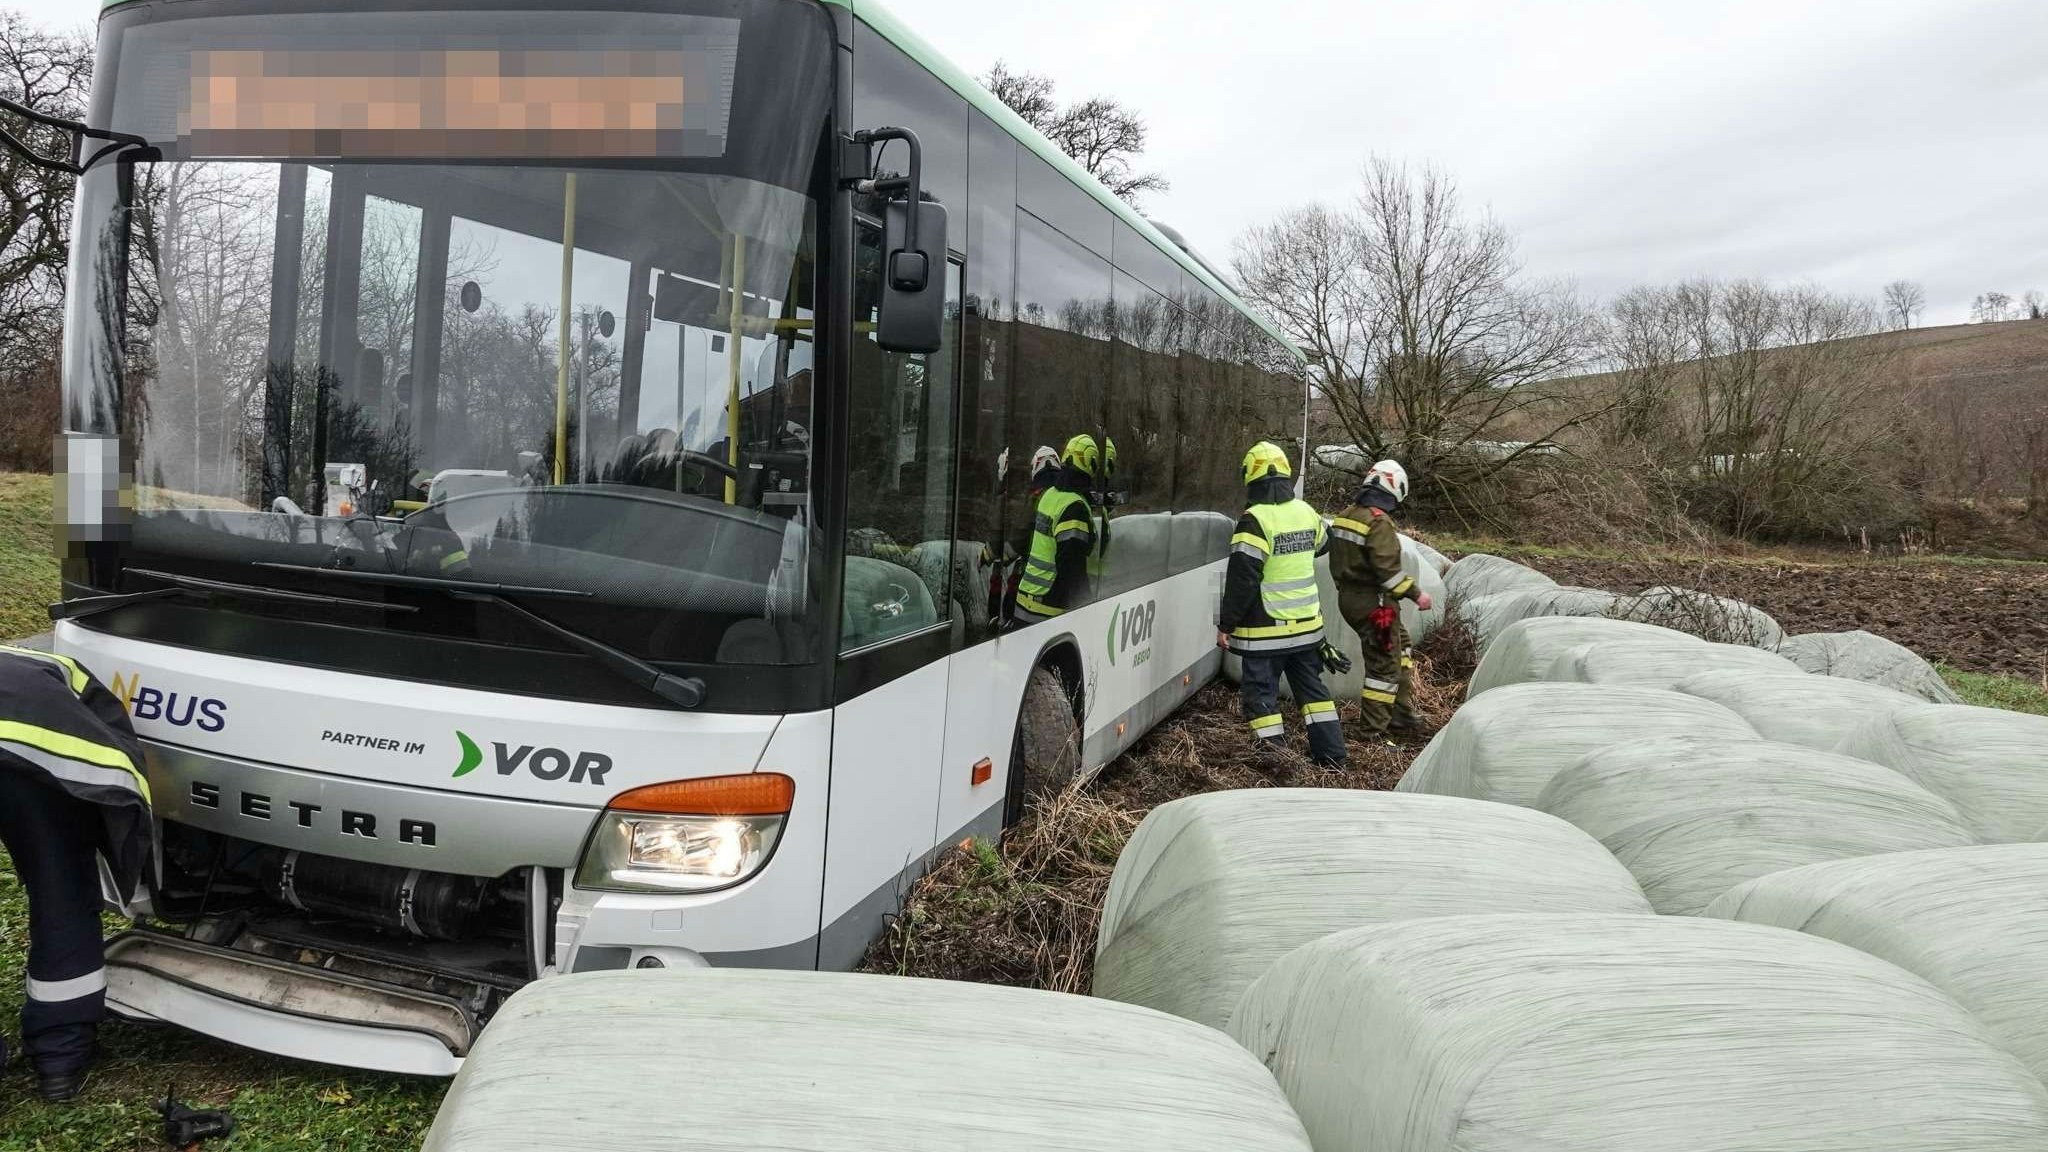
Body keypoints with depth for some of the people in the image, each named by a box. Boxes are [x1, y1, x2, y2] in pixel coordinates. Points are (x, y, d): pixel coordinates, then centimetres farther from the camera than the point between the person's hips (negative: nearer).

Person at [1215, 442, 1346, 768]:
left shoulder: (1255, 520, -18)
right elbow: (1321, 544, 25)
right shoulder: (1306, 512, 3)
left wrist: (1226, 624, -12)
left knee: (1260, 692, 4)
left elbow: (1241, 579, -19)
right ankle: (1331, 755, 22)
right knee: (1312, 687, 18)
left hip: (1266, 630, -7)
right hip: (1307, 624, 7)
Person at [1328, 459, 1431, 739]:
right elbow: (1388, 569, -25)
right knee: (1384, 664, 1)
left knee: (1400, 645, 23)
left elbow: (1339, 559, 16)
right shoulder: (1379, 523, -20)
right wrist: (1415, 593, -15)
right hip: (1373, 604, -9)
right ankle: (1374, 731, 6)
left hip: (1348, 597, 10)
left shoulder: (1344, 516, 8)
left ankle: (1402, 714, 27)